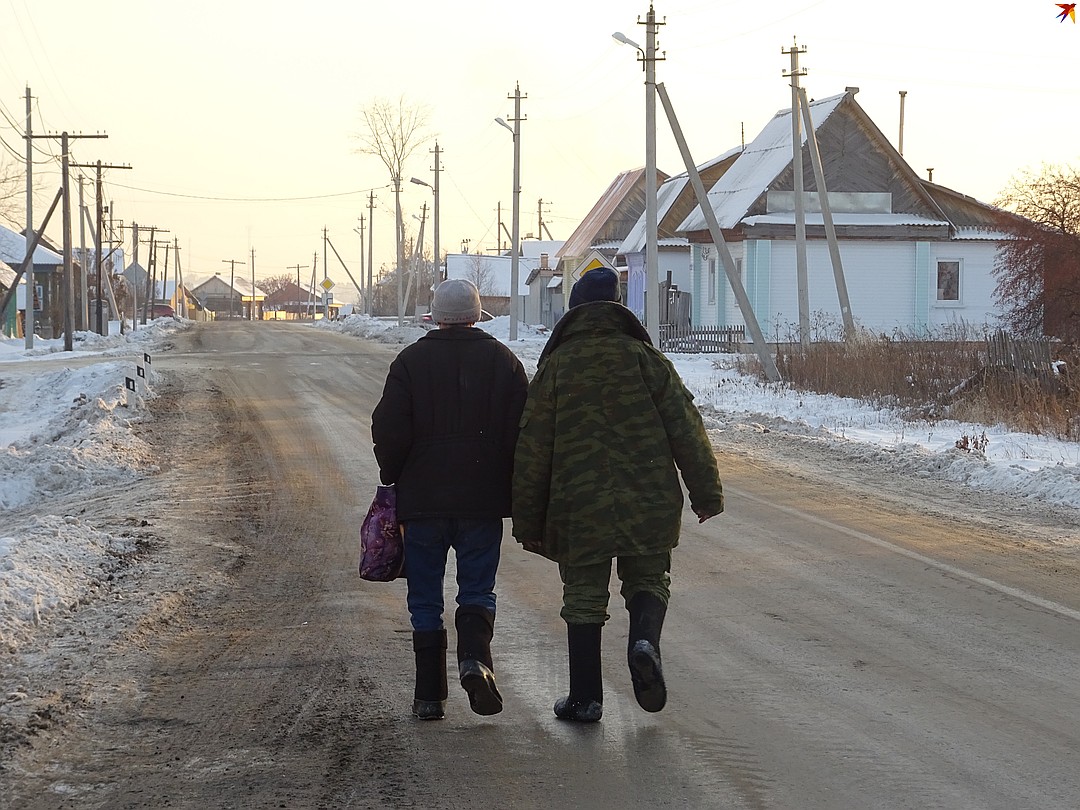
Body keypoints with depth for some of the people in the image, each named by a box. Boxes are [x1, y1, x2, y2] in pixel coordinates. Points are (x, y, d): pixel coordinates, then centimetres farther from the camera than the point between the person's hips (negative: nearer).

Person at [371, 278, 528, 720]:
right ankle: (475, 658, -17)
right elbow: (523, 433, 1)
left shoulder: (410, 362, -2)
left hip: (422, 501, -1)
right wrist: (515, 494, 9)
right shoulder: (504, 361, 2)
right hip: (483, 502, 1)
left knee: (425, 600, 7)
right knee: (477, 591, 10)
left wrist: (392, 482, 9)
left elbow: (389, 432, -5)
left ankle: (430, 695, 7)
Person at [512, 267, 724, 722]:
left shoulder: (555, 366, 2)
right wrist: (707, 492, 5)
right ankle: (645, 641, -11)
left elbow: (532, 451, 2)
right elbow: (686, 428, -1)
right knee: (648, 580, 18)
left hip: (579, 507, 0)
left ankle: (585, 698, 11)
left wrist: (528, 522, 8)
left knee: (584, 597, 9)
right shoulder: (644, 357, 3)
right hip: (649, 504, 1)